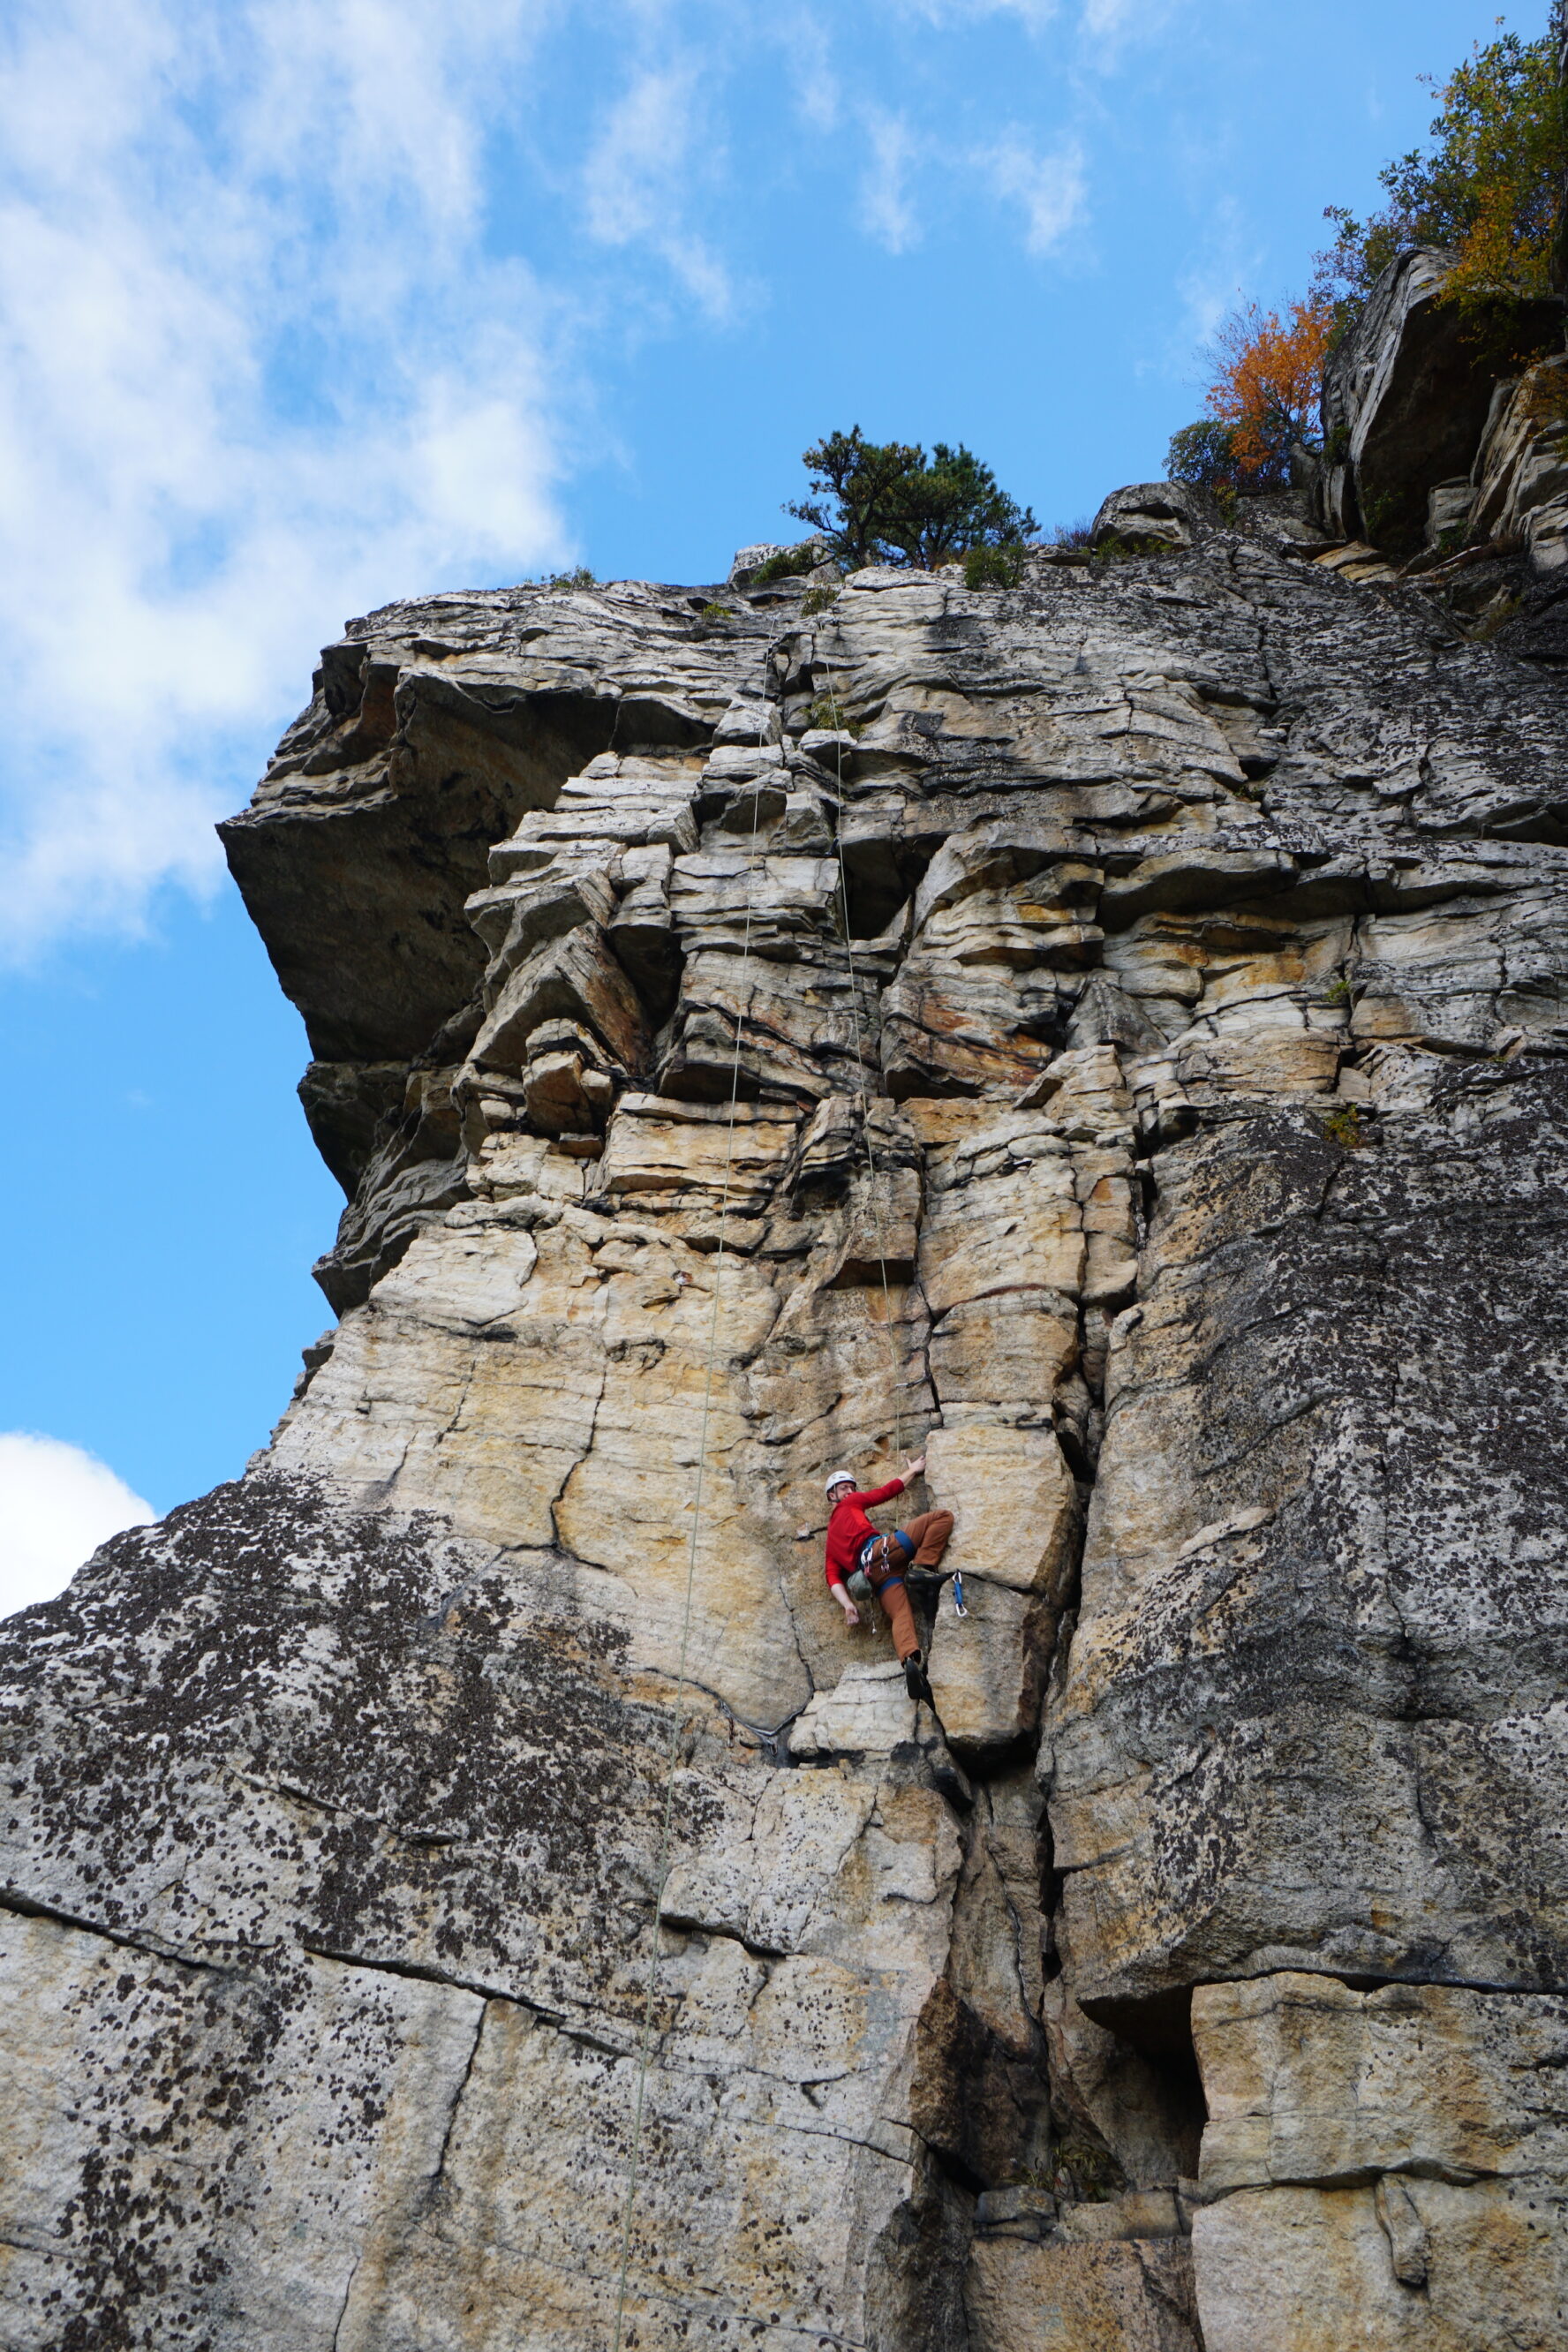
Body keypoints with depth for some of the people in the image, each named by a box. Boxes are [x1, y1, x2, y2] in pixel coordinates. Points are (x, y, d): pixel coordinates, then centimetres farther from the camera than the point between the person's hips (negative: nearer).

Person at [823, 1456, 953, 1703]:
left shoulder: (831, 1539, 36)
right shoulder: (849, 1505, 24)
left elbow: (833, 1578, 20)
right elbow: (886, 1491, 26)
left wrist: (847, 1604, 4)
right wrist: (912, 1471, 41)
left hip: (873, 1574, 6)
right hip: (880, 1550, -6)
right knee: (943, 1516, -5)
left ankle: (910, 1660, -45)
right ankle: (921, 1566, -22)